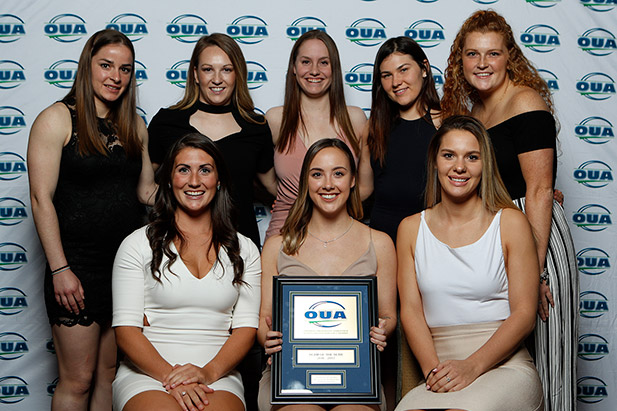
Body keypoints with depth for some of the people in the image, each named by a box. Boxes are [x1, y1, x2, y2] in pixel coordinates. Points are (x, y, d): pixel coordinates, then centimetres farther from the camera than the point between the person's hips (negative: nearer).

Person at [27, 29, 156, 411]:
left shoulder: (134, 125, 11)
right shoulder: (57, 119, -6)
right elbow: (41, 198, -10)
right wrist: (60, 269, -15)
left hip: (128, 261, 5)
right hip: (78, 265, -5)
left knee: (110, 373, 14)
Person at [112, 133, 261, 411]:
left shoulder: (244, 250, 12)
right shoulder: (138, 245, 6)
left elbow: (247, 326, 5)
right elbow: (125, 328, -1)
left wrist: (209, 372, -13)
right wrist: (169, 375, -16)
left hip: (218, 377, 1)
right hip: (147, 374, -1)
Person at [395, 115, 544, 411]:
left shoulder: (510, 223, 2)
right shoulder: (411, 229, 10)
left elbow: (524, 314, -3)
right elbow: (411, 310, 4)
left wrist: (472, 365, -15)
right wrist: (433, 368, -13)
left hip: (503, 366, -2)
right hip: (439, 371, 2)